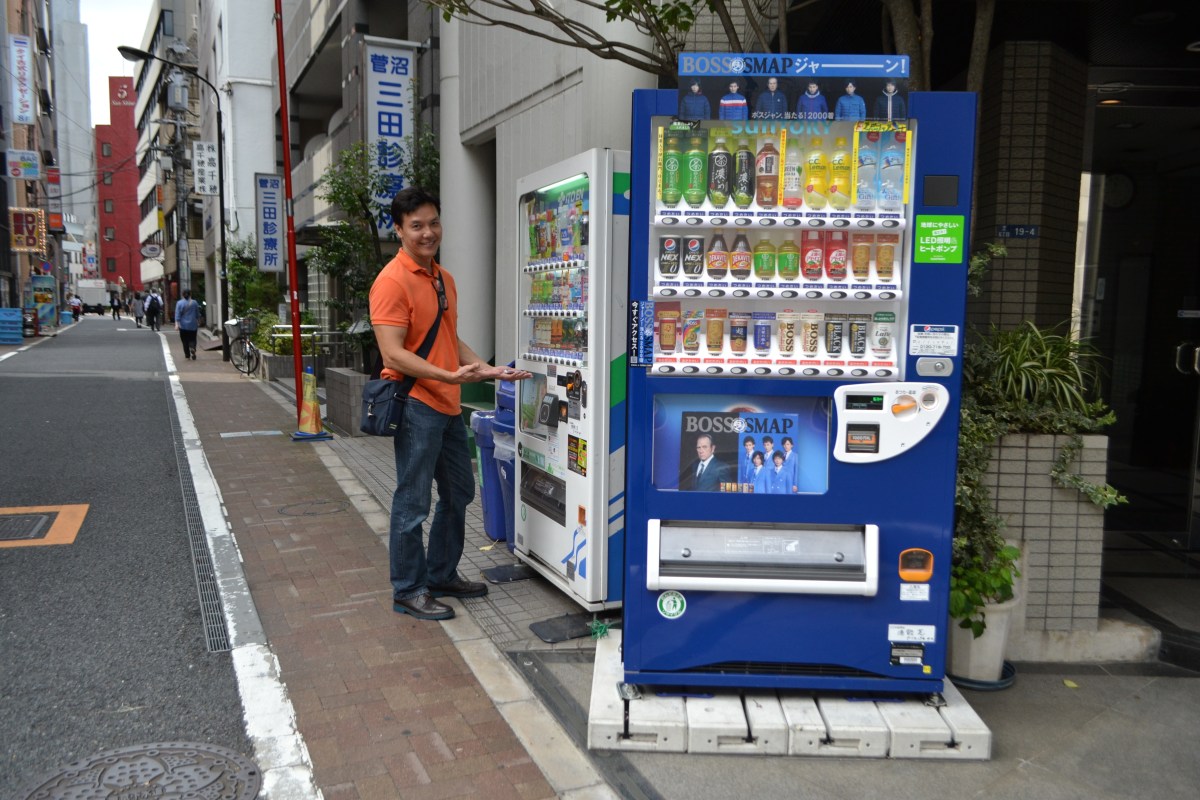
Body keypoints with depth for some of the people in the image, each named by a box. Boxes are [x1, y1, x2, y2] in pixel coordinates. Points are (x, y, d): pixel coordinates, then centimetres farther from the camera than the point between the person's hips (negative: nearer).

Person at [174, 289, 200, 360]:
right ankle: (192, 348, -22)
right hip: (193, 325, 1)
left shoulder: (179, 303, -6)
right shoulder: (194, 303, 1)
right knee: (192, 339, 6)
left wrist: (177, 324, -12)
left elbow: (177, 315, -11)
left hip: (183, 325, -1)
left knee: (185, 340, 10)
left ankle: (187, 354, 14)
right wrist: (198, 322, 23)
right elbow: (197, 314, 10)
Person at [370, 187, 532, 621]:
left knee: (458, 493, 18)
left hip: (448, 406, 9)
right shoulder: (392, 281, -14)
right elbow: (392, 355, -20)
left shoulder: (445, 278, 13)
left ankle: (442, 574, 34)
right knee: (412, 503, 1)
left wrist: (487, 369, 8)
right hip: (416, 405, -9)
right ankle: (408, 590, 17)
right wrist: (449, 376, -27)